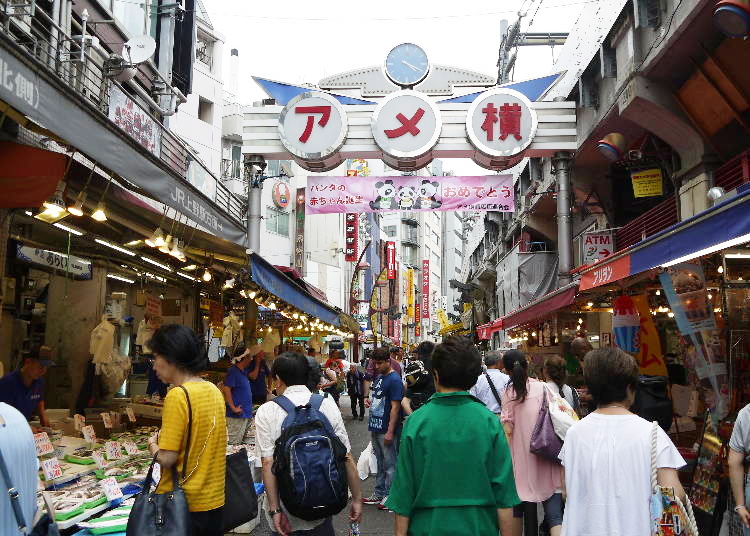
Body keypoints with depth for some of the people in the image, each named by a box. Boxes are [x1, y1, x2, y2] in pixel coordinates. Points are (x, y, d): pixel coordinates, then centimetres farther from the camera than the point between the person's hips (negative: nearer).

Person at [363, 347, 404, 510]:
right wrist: (371, 403, 8)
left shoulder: (394, 379, -15)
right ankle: (379, 494, 29)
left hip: (386, 430, -9)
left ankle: (389, 496, 13)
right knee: (380, 463, 18)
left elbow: (395, 407, -18)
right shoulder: (379, 377, 12)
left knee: (390, 464, 3)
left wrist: (390, 432, -20)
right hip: (376, 427, 9)